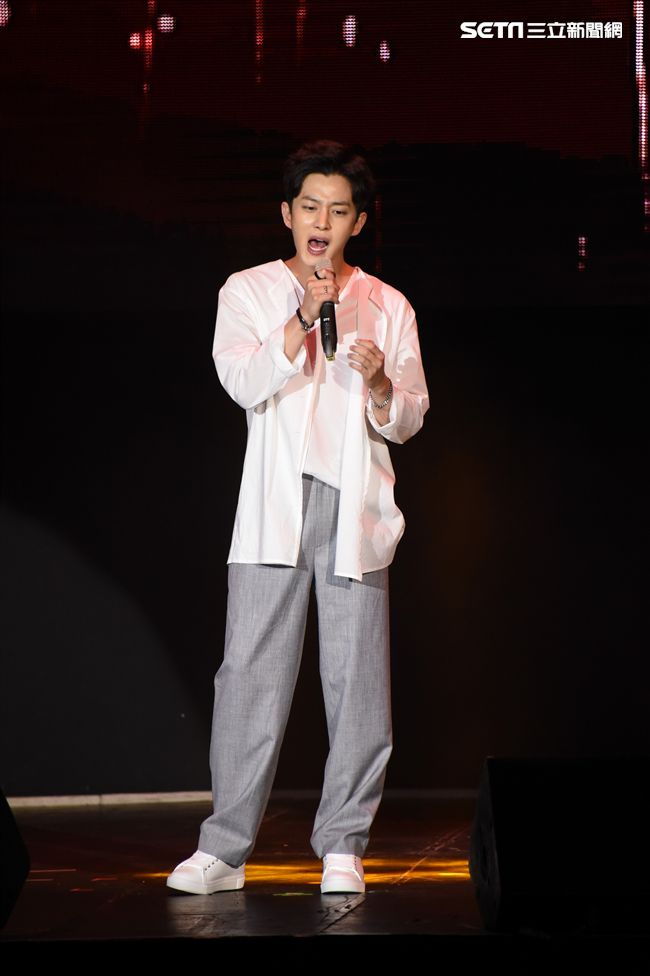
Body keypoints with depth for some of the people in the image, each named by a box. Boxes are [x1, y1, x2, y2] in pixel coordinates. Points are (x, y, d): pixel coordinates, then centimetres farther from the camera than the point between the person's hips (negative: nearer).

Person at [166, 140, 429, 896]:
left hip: (355, 502, 1)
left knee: (356, 677, -3)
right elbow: (243, 381, -6)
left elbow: (408, 421, 10)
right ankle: (224, 848, -1)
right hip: (274, 502, -1)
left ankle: (342, 847, 4)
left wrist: (381, 384, -11)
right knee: (251, 671, -6)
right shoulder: (248, 292, 11)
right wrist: (302, 321, -17)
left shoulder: (388, 308, 14)